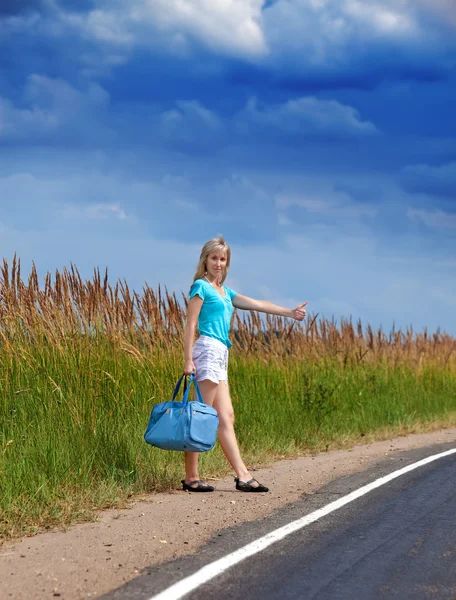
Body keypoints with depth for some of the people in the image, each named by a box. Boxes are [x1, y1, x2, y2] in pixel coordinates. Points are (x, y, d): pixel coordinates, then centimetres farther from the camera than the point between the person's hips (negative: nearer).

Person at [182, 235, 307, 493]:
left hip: (221, 356, 9)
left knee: (226, 417, 3)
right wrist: (188, 359, -15)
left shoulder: (225, 292, 23)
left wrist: (289, 312, 13)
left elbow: (257, 304, 19)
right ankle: (191, 477, -7)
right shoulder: (201, 286, -1)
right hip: (208, 350, -9)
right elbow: (190, 324, -8)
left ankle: (243, 476, -1)